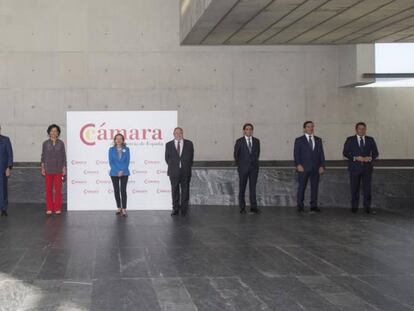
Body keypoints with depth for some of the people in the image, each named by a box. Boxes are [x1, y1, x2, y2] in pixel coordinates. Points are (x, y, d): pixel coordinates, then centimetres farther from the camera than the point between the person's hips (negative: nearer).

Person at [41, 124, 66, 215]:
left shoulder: (61, 143, 1)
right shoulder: (45, 143, 2)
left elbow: (63, 156, 3)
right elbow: (43, 156, 5)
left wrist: (64, 169, 0)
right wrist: (42, 168, -1)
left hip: (58, 169, 0)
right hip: (48, 169, 0)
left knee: (58, 189, 2)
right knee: (49, 190, 4)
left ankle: (57, 208, 10)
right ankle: (49, 208, 12)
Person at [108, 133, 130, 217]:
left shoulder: (126, 149, 3)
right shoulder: (111, 149, 3)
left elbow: (127, 161, -1)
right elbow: (111, 162, -2)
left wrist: (122, 171, -12)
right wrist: (117, 171, -11)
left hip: (124, 173, -1)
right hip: (114, 173, 1)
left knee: (123, 190, -8)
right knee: (116, 190, 5)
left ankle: (124, 209, -9)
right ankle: (119, 208, 14)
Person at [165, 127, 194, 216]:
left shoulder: (189, 144, 5)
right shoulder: (169, 145, 5)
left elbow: (191, 156, 10)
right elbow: (167, 158, 12)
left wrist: (188, 166, 6)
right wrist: (171, 166, 8)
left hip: (185, 171, 0)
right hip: (174, 172, 0)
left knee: (185, 190, 3)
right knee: (175, 190, 4)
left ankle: (184, 209, 10)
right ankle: (175, 209, 11)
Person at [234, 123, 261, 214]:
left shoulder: (256, 141, 6)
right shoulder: (239, 141, -2)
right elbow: (236, 154, 5)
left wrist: (255, 162, 13)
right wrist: (239, 165, 7)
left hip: (254, 167, 2)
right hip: (243, 168, -2)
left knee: (253, 187, 2)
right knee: (242, 188, 2)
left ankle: (253, 207, 5)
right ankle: (242, 208, 7)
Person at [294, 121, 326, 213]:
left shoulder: (318, 140, 15)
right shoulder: (299, 140, 5)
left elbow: (321, 154, 12)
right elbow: (296, 154, -1)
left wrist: (322, 166, 1)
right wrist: (298, 165, -13)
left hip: (316, 168, 3)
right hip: (303, 168, -3)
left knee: (315, 187, 2)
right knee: (301, 187, -1)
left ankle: (314, 206, 7)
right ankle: (300, 206, 5)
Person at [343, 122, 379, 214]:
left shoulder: (370, 140, 8)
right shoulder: (350, 140, 3)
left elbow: (375, 153, 8)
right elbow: (345, 153, -1)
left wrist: (370, 158, -13)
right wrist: (355, 158, -15)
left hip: (367, 167, 1)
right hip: (354, 167, -1)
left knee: (367, 188, -2)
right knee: (354, 188, 3)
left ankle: (367, 208, 2)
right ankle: (354, 207, 12)